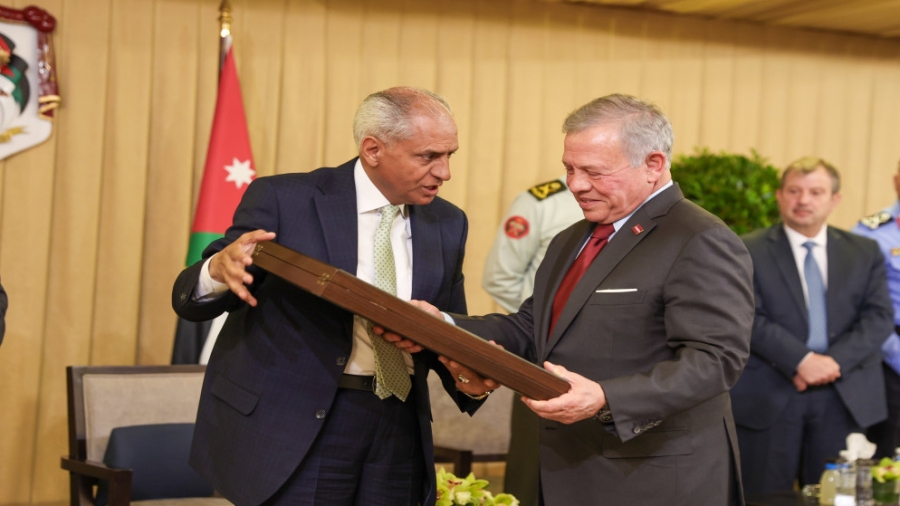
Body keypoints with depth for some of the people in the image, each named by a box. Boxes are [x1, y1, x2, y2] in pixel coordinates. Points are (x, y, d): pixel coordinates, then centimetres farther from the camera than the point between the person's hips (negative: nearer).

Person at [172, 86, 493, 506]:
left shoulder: (447, 224, 6)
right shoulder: (283, 200, -8)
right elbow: (189, 301, -7)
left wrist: (467, 379, -11)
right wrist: (220, 270, -30)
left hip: (398, 434, 5)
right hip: (293, 432, -4)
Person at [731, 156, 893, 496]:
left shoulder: (865, 252, 11)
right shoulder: (748, 251, 0)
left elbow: (879, 316, 2)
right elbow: (750, 319, -9)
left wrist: (836, 361, -13)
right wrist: (801, 360, -19)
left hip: (844, 398, 3)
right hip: (769, 398, -2)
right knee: (766, 496, 2)